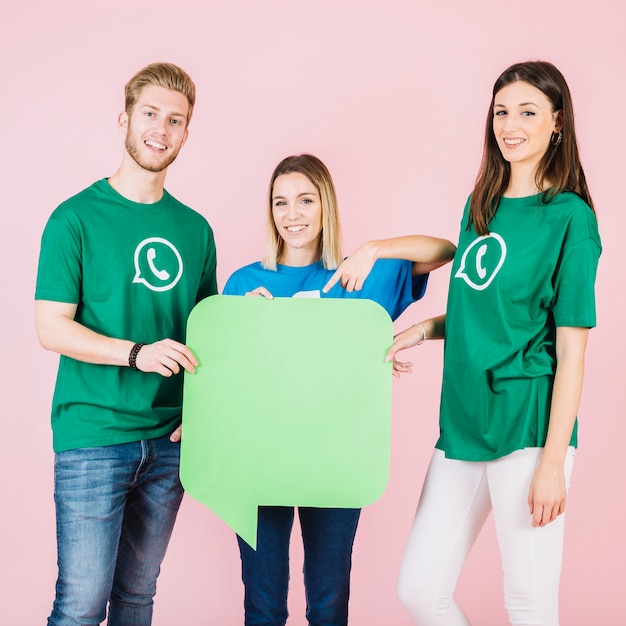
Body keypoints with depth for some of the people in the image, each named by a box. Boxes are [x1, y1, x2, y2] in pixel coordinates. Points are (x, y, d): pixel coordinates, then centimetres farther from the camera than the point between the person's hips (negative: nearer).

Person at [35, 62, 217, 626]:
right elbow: (51, 327, -8)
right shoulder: (76, 218, -4)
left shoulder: (195, 229, 10)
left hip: (168, 439, 5)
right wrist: (136, 353, -22)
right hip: (92, 437, -4)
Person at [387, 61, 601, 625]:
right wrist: (426, 329, 4)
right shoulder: (480, 207, 13)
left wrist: (553, 461, -14)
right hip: (464, 422, 7)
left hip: (527, 426, -7)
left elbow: (571, 347, -10)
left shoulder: (570, 217, -7)